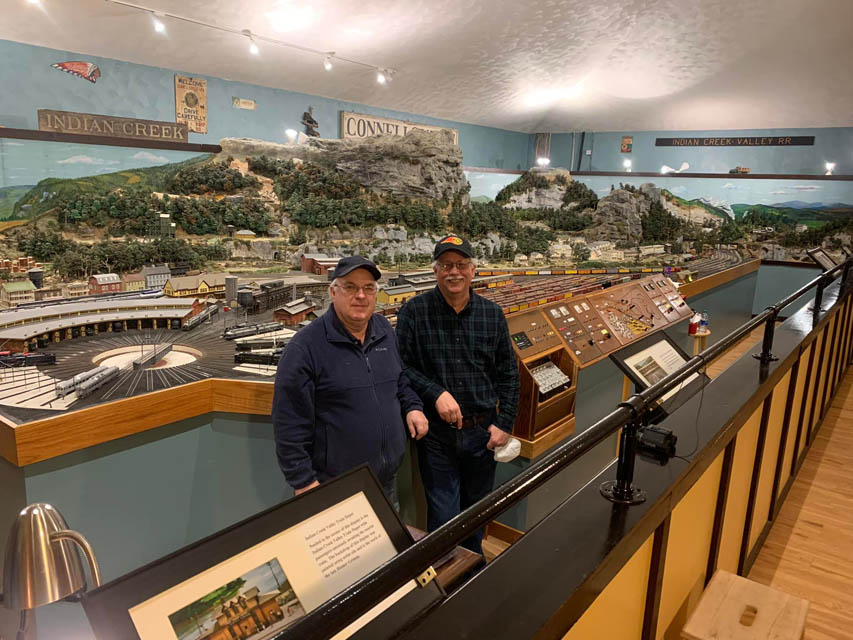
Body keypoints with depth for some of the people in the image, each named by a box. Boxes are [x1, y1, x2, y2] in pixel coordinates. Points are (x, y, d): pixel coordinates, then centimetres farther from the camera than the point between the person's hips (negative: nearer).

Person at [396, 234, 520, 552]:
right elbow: (402, 367, -8)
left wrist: (504, 423, -1)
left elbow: (508, 374, 6)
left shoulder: (492, 314, 2)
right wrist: (435, 393, -21)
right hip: (436, 433, -3)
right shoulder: (414, 312, -7)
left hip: (482, 431, 3)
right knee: (443, 517, 5)